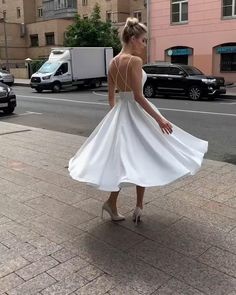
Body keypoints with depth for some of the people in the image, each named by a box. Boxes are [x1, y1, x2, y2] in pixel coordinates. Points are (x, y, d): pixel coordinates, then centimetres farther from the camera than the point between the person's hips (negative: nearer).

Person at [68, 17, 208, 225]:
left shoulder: (113, 62, 8)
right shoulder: (135, 61, -17)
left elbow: (111, 96, 13)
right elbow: (138, 97, -21)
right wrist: (159, 118, -17)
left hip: (119, 112, 8)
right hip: (135, 113, -8)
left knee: (122, 160, 15)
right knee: (143, 159, 7)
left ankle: (112, 203, 17)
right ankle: (139, 206, 16)